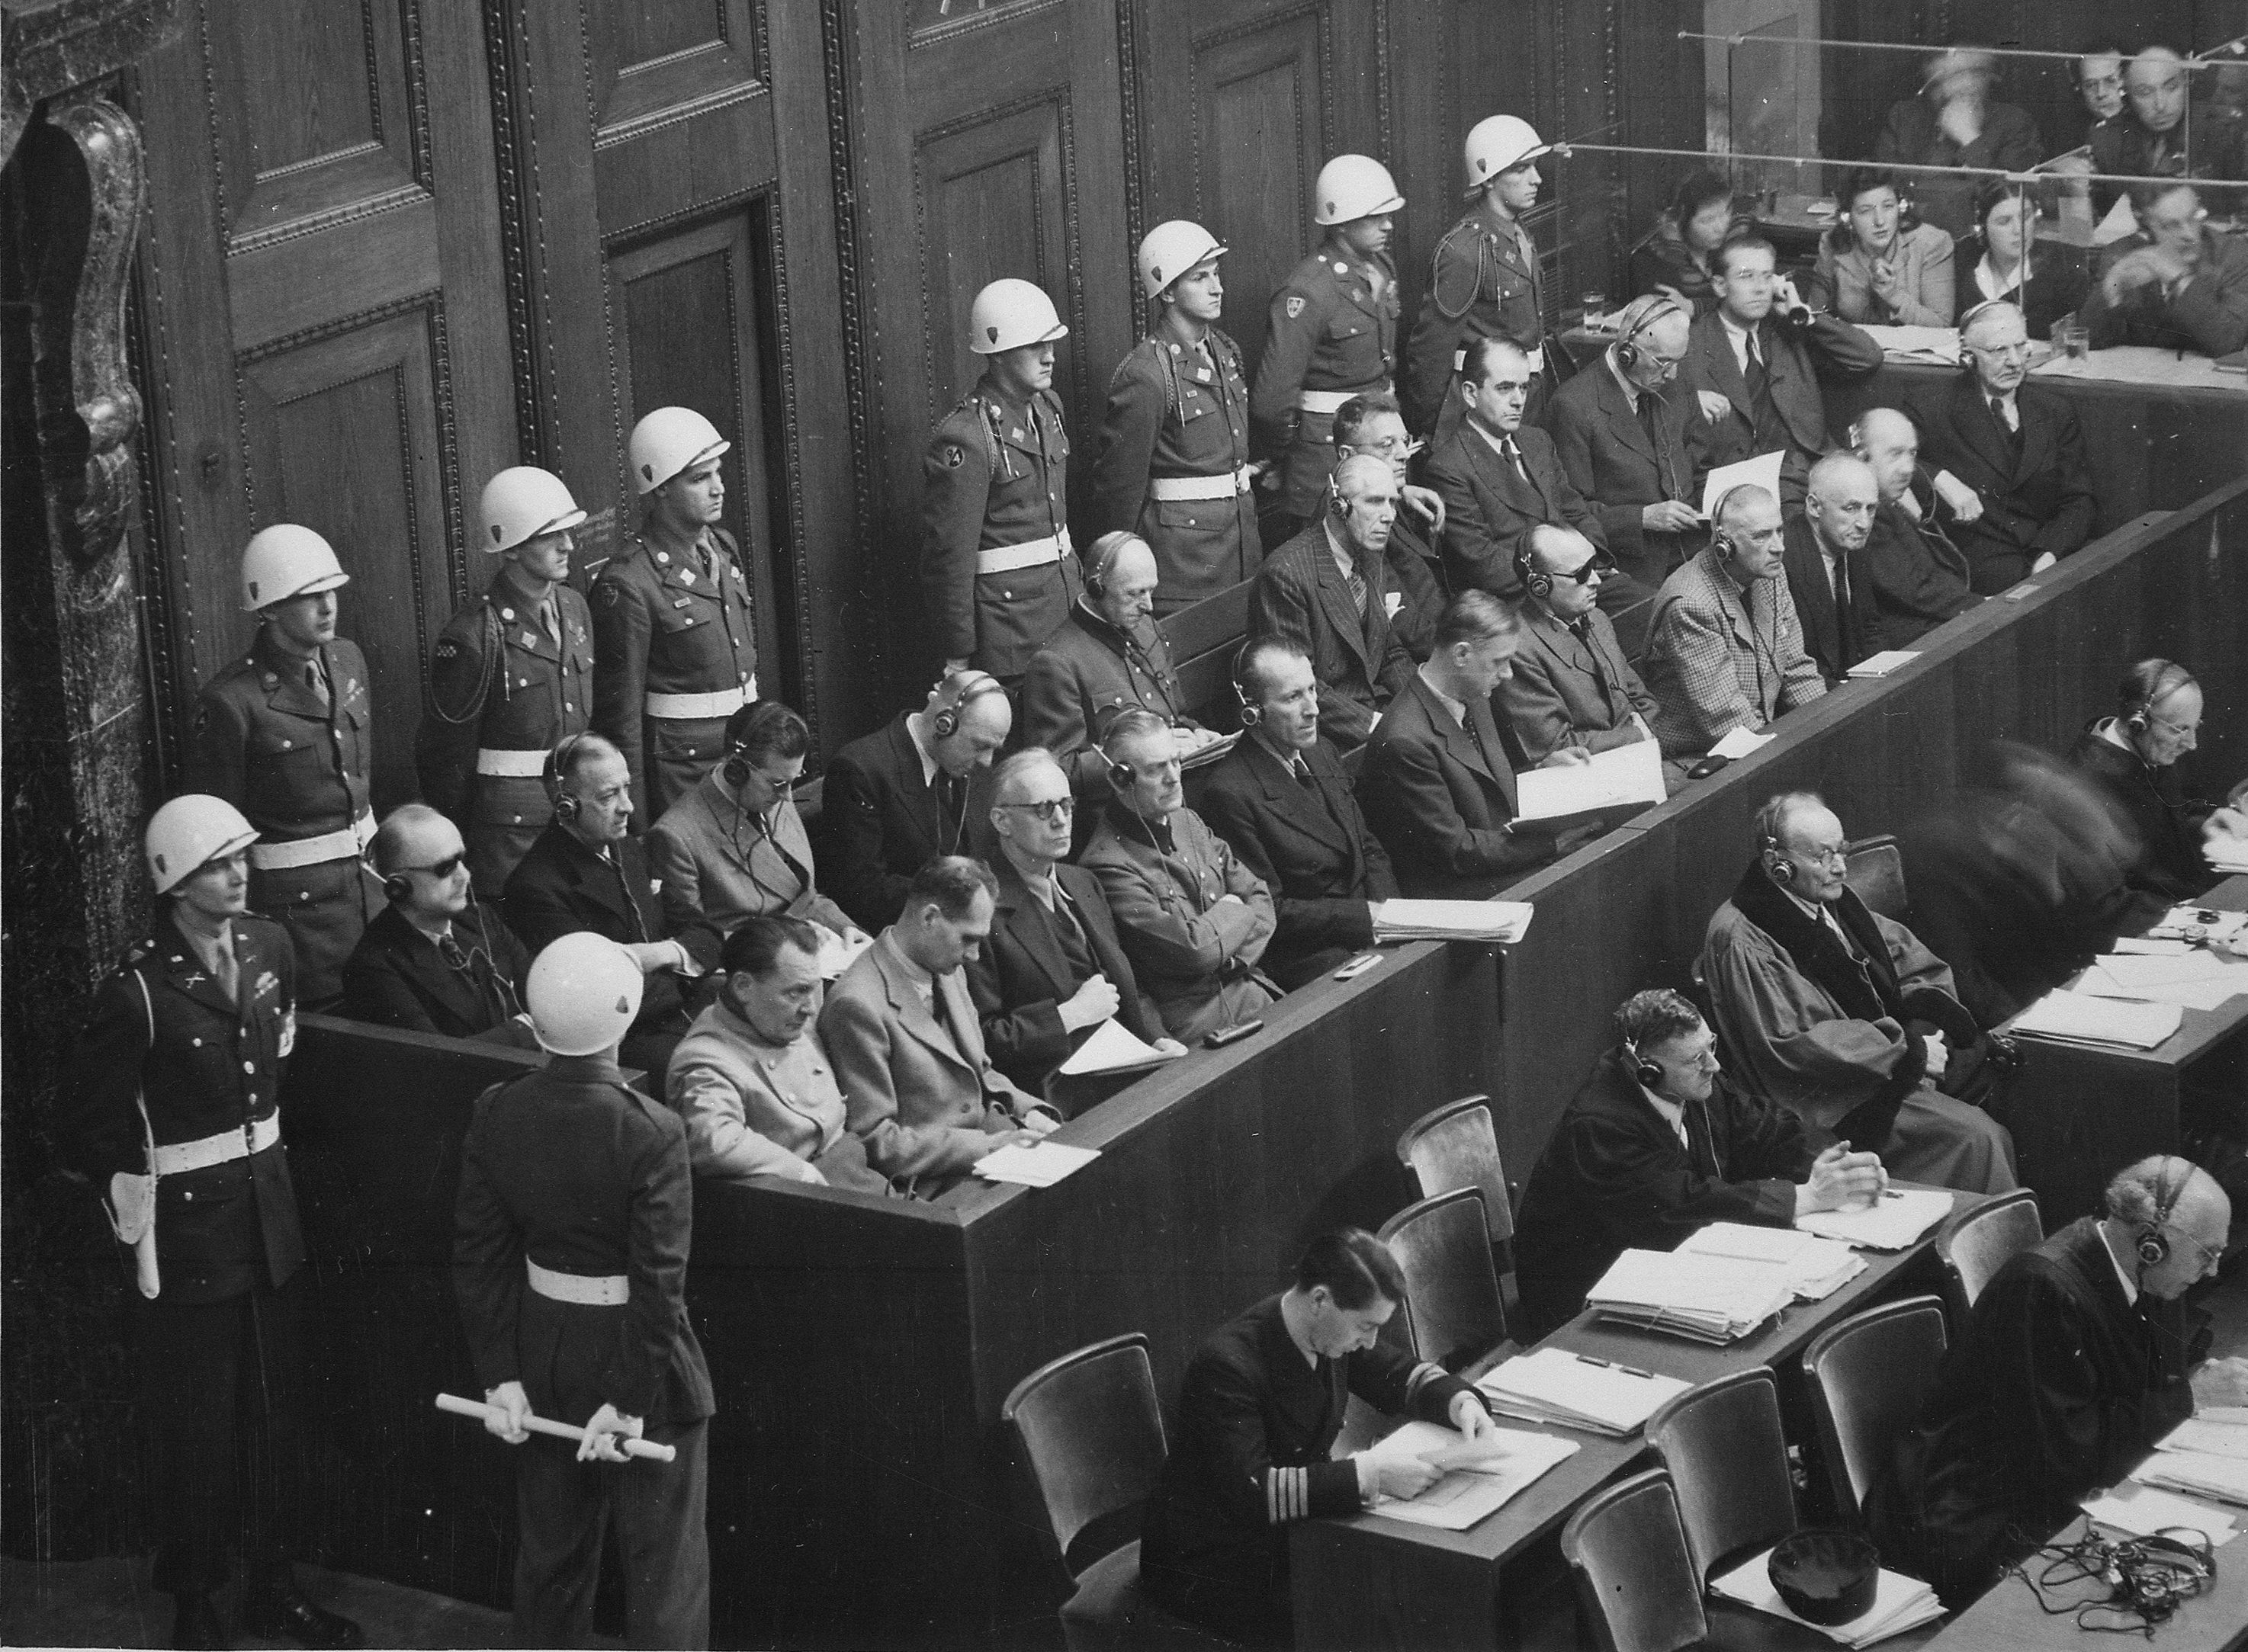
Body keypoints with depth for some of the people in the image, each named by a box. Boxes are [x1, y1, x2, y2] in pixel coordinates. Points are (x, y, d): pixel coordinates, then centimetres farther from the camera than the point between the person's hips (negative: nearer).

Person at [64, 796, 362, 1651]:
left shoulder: (269, 948, 0)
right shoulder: (137, 993, -19)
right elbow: (90, 1131, -11)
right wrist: (139, 1210, -5)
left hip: (269, 1211, 6)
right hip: (187, 1228, -6)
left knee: (278, 1411, 15)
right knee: (195, 1430, 5)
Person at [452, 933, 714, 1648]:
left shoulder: (496, 1115, -9)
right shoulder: (651, 1133, -23)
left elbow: (478, 1257, -3)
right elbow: (659, 1286, -21)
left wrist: (501, 1376, 3)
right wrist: (628, 1403, -13)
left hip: (543, 1352, 5)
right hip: (632, 1359, -5)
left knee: (550, 1556, 22)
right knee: (663, 1568, 9)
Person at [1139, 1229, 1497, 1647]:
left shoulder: (1331, 1332, -4)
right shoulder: (1228, 1365, -29)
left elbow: (1402, 1375, 15)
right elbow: (1248, 1493, -37)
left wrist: (1460, 1403, -7)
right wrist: (1369, 1476, -39)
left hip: (1295, 1528, 8)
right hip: (1208, 1572, -8)